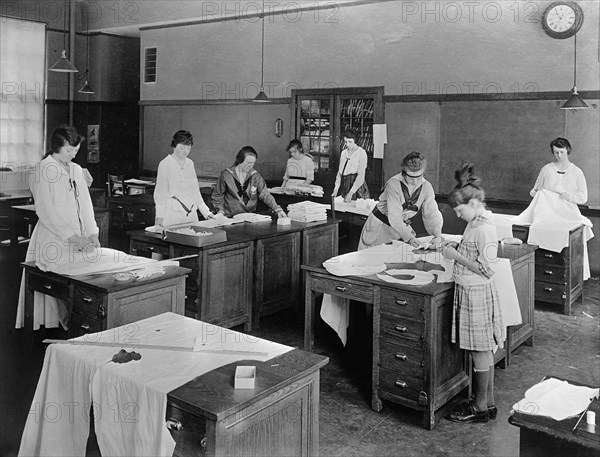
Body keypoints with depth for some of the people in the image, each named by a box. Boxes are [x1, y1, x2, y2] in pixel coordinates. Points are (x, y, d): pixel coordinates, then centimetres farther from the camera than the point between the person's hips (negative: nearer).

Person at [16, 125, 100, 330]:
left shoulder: (76, 170, 14)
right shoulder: (44, 170, -7)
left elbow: (85, 205, 12)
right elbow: (47, 212, -13)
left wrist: (92, 235, -1)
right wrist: (74, 238, -18)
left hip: (77, 240, 6)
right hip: (53, 241, -6)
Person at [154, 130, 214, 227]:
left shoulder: (190, 163, 13)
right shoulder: (165, 164, -3)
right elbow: (160, 192, -6)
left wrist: (206, 212, 14)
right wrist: (159, 216, -17)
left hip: (191, 213, 5)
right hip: (172, 214, -5)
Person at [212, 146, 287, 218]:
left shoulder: (255, 176, 4)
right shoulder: (226, 174, 0)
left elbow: (265, 194, 2)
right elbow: (217, 195, 10)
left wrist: (277, 209, -10)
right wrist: (220, 210, -4)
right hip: (230, 217, -2)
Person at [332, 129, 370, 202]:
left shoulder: (361, 153, -7)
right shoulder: (343, 153, 11)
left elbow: (361, 175, -14)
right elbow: (340, 172, 12)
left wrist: (351, 193, -20)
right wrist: (336, 188, -2)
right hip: (344, 185, 5)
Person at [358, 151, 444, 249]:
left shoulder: (426, 187, -13)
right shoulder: (393, 184, -27)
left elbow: (432, 214, -16)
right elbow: (394, 217, -32)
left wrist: (437, 235, -35)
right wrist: (409, 238, -44)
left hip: (403, 227, 4)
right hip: (380, 225, -4)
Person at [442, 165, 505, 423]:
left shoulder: (484, 229, -21)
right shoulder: (476, 223, 10)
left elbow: (486, 269, -22)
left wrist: (456, 256, -18)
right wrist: (455, 249, 5)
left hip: (478, 295, -10)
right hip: (469, 293, 10)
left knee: (481, 352, 2)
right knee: (483, 352, 16)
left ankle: (480, 408, 15)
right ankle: (487, 403, 27)